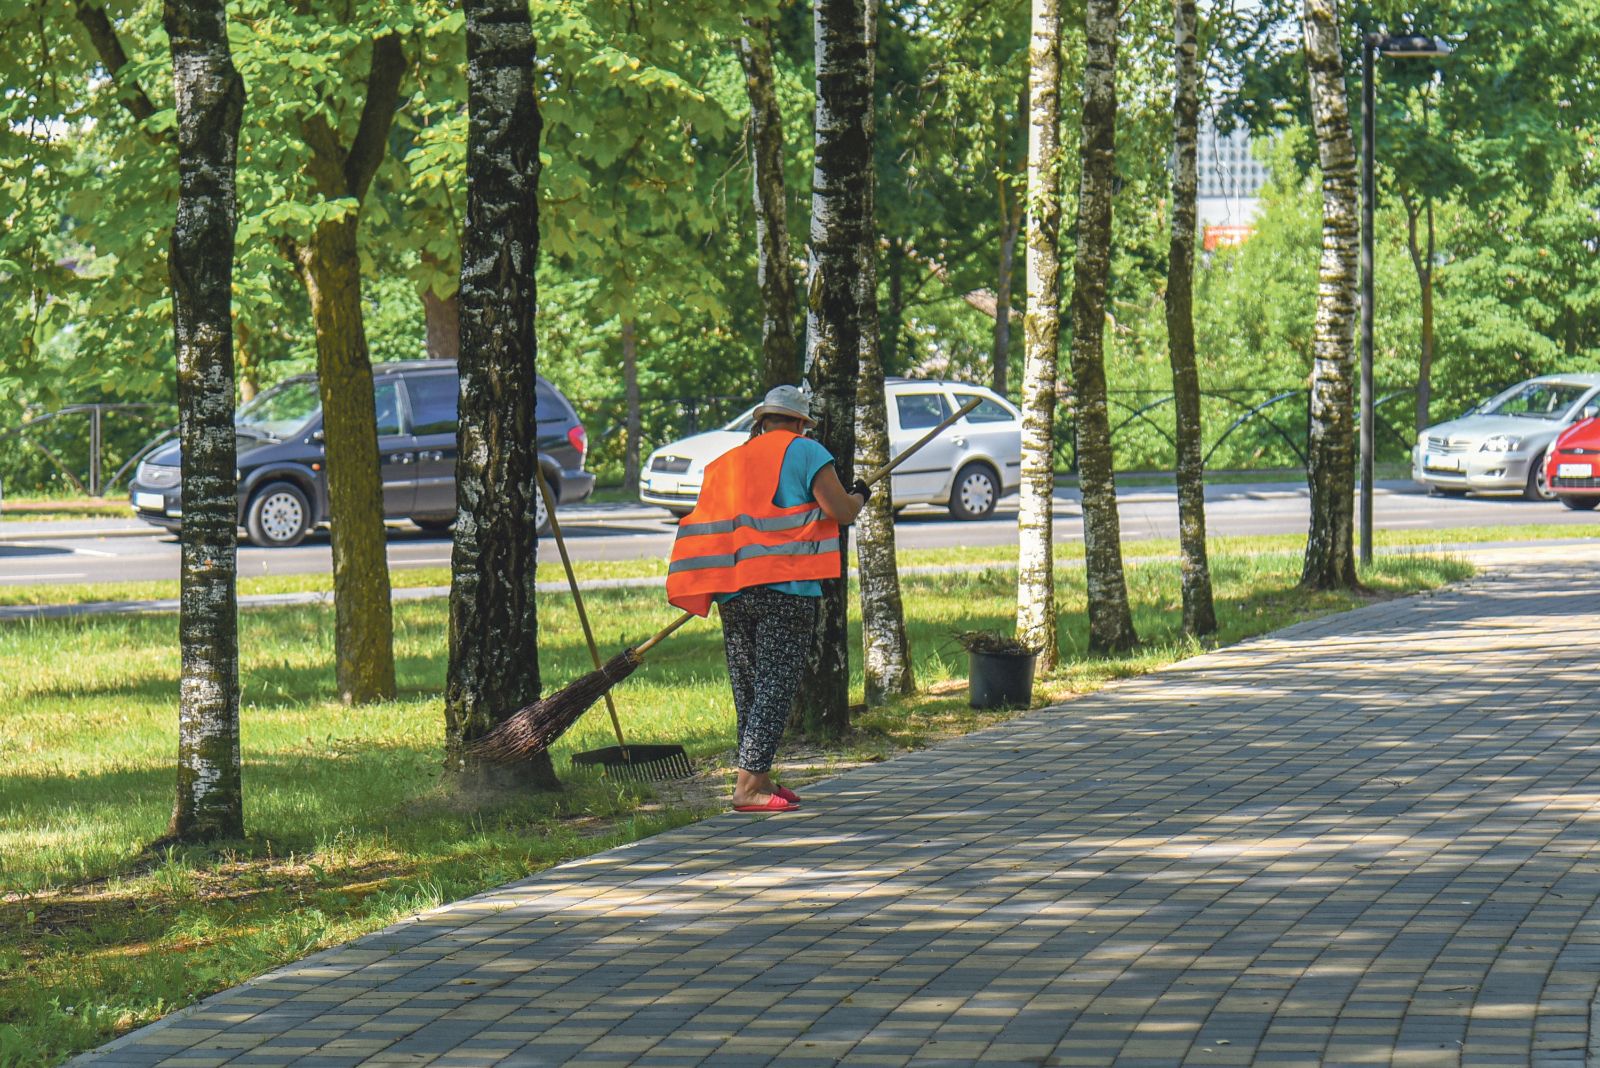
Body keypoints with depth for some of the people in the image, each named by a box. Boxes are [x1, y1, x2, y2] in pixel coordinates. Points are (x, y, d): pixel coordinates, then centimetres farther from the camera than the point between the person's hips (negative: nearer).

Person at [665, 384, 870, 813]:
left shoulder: (727, 461, 19)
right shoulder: (804, 451, 1)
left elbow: (712, 525, 19)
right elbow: (841, 512, -5)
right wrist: (859, 496, 15)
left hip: (732, 594, 6)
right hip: (785, 589, -6)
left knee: (748, 689, 13)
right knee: (776, 686, -5)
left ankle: (757, 780, 19)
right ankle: (750, 785, -12)